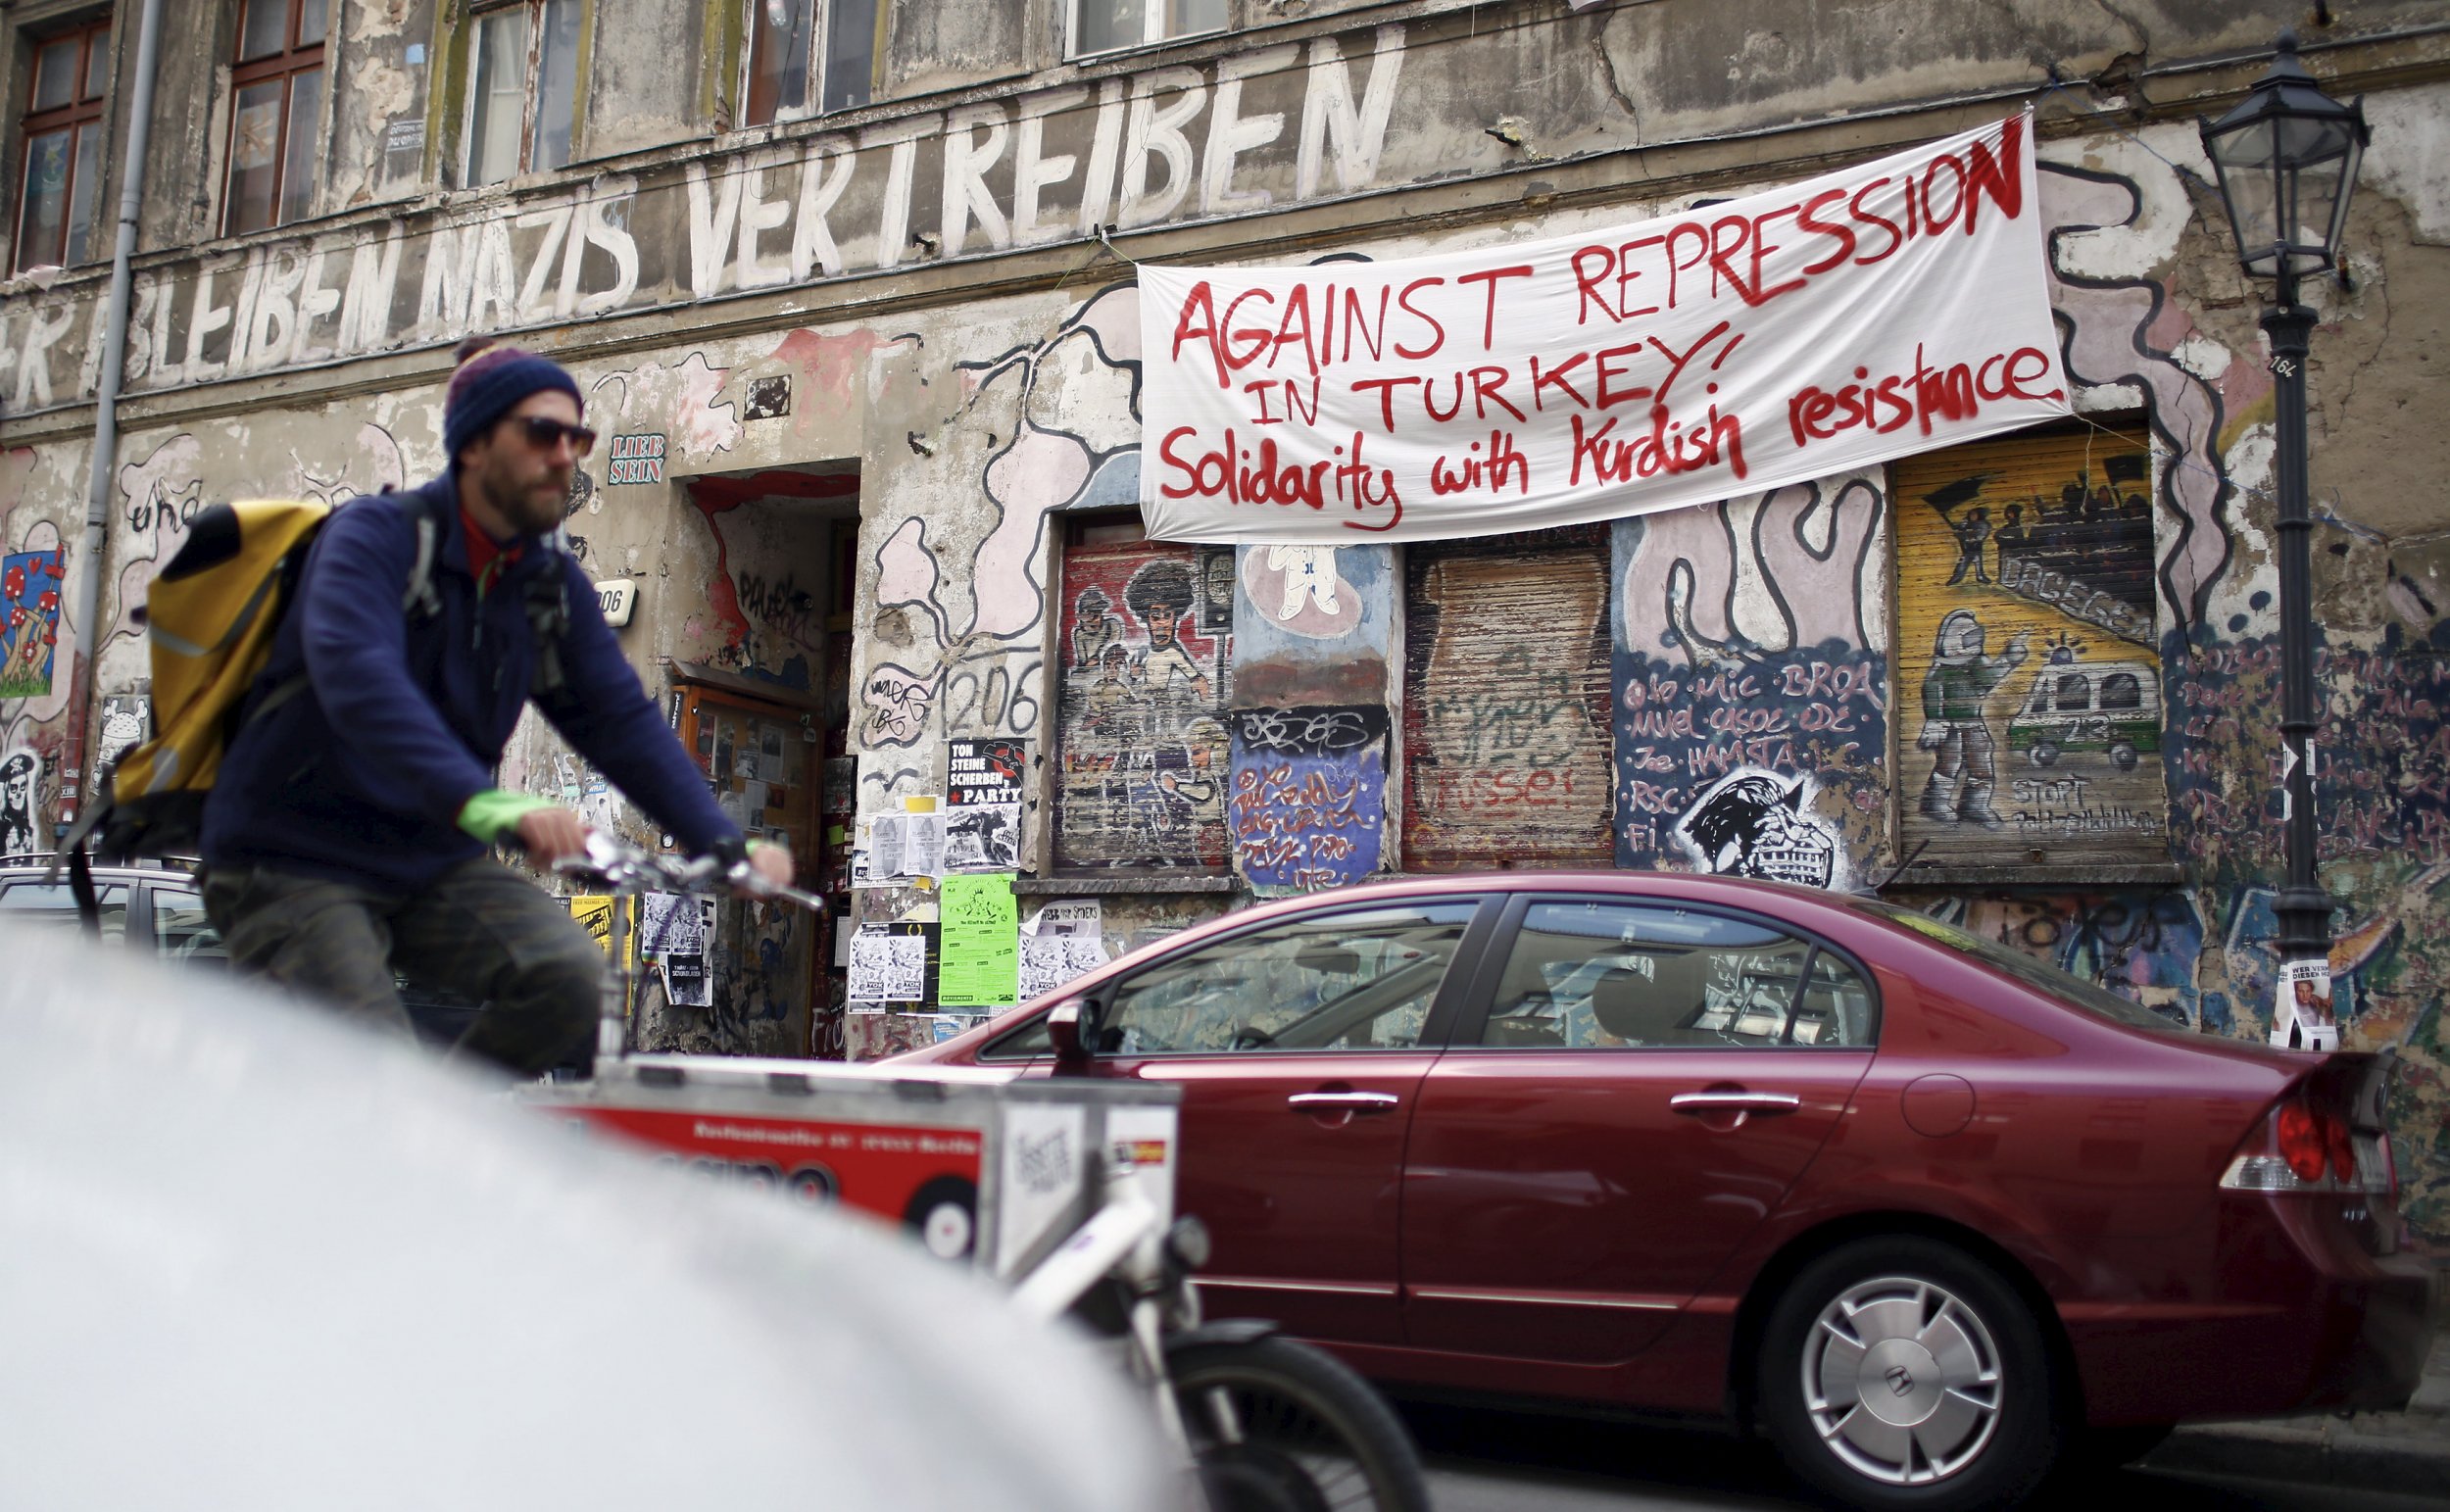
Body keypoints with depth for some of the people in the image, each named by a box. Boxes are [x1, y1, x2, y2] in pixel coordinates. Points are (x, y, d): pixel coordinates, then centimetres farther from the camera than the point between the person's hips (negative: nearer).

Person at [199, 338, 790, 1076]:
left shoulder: (553, 585, 4)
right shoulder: (376, 534, -15)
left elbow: (622, 720, -2)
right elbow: (355, 674, -34)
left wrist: (725, 845, -18)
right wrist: (479, 801, -50)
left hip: (429, 863, 5)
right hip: (292, 863, -5)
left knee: (570, 976, -20)